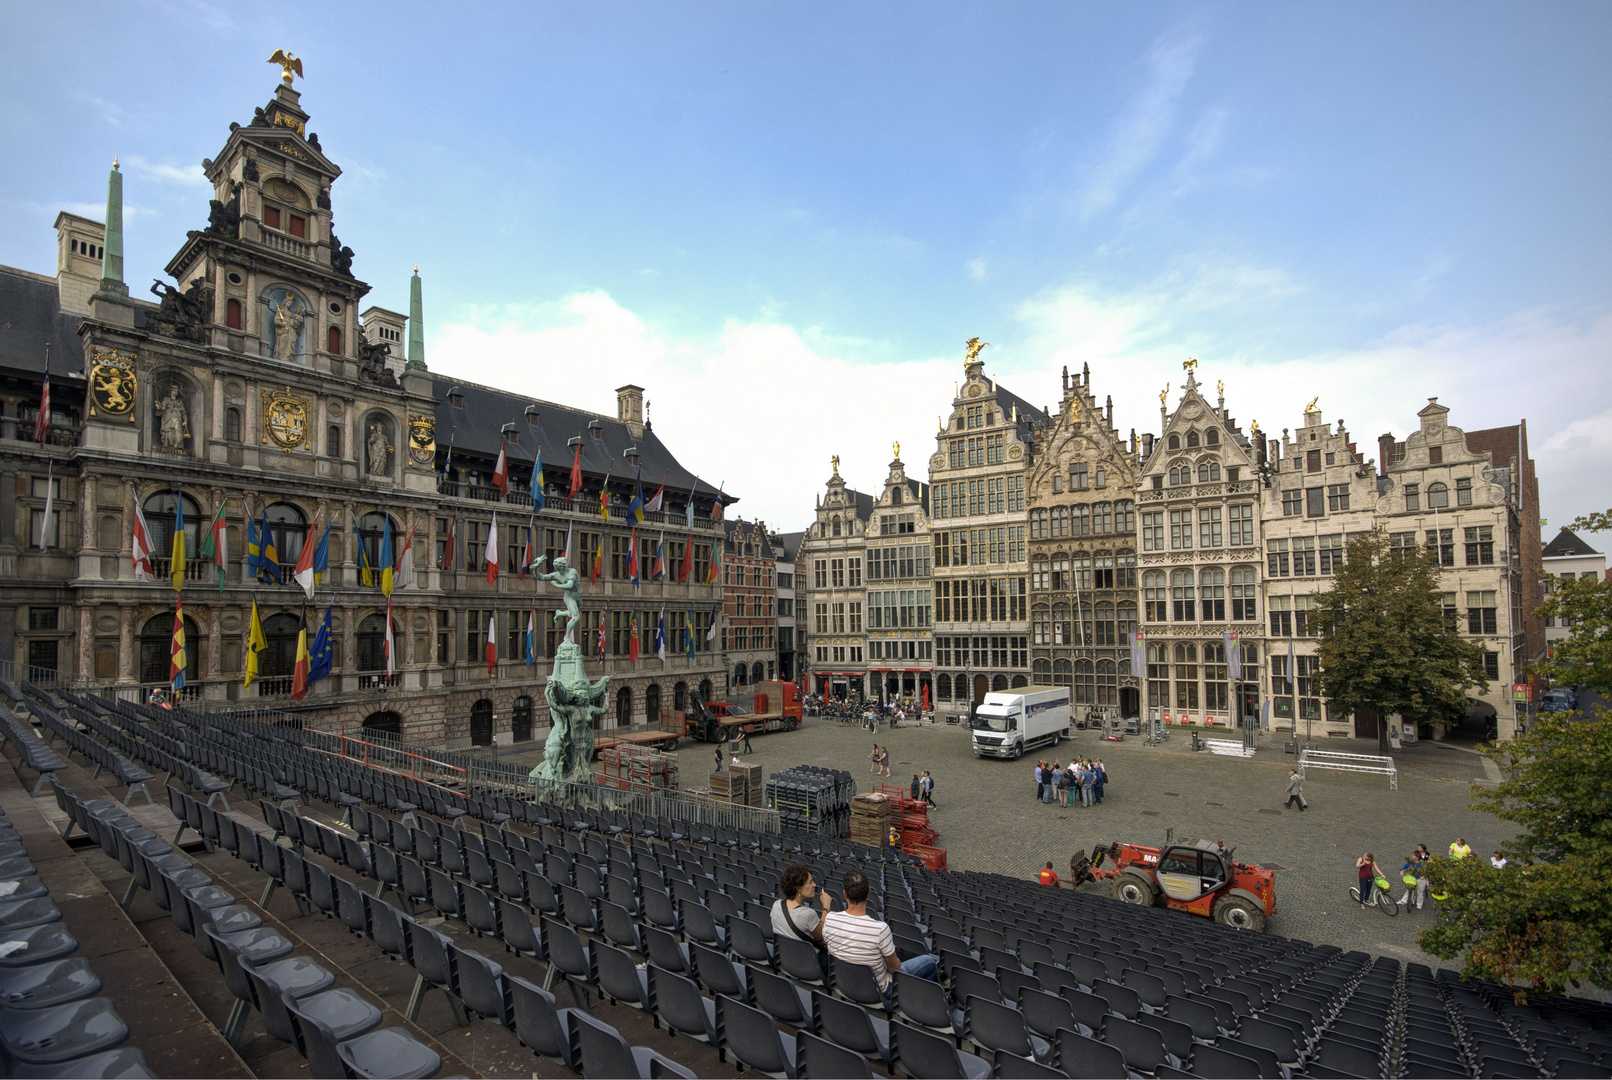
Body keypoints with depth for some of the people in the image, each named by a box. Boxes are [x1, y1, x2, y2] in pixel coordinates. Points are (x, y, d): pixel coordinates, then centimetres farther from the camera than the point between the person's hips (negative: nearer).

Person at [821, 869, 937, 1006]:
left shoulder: (829, 919, -22)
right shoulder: (880, 929, -35)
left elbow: (824, 943, 0)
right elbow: (894, 967, -18)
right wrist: (897, 961, 4)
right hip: (879, 991, -5)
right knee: (929, 961, 10)